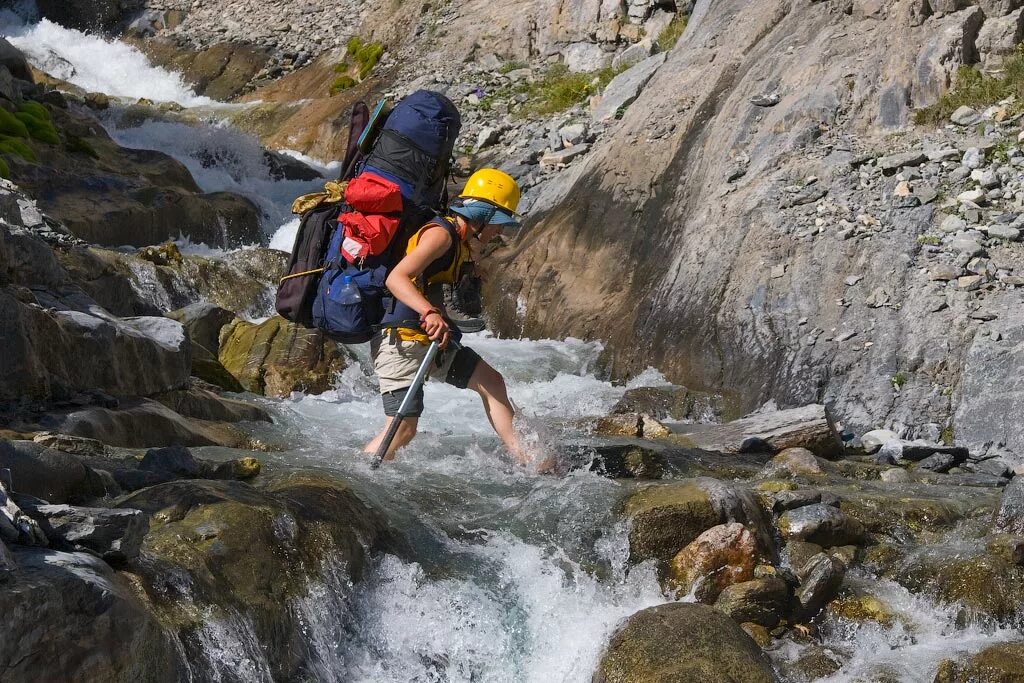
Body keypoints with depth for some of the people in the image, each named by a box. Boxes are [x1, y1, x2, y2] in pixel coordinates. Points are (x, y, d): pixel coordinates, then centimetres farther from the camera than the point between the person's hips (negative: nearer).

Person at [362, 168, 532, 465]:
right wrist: (430, 313, -40)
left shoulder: (464, 243, 13)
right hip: (401, 341, -10)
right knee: (403, 430, -13)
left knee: (491, 382, 9)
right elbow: (396, 278, -29)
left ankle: (523, 459, 12)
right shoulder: (441, 233, -16)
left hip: (433, 340, 10)